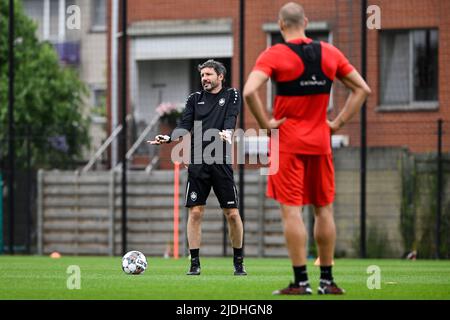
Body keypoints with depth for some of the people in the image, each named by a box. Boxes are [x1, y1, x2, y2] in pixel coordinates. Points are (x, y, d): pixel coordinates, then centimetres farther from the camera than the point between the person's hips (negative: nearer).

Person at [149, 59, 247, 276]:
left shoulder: (231, 96, 6)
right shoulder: (195, 99, 14)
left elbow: (231, 118, -11)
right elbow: (185, 126, 4)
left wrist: (227, 132, -32)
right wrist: (168, 138, -15)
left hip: (221, 163, -2)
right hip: (197, 163, 2)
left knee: (232, 213, -1)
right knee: (195, 212, -3)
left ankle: (238, 262, 12)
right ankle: (195, 263, 3)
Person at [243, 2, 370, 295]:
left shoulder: (274, 55, -8)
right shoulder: (330, 54, 5)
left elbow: (249, 91, -23)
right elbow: (363, 89, 9)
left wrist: (266, 124, -12)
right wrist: (339, 122, 7)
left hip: (287, 142, -4)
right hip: (320, 142, 4)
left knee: (292, 211, -3)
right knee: (324, 209, 11)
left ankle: (301, 282, -6)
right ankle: (327, 280, 14)